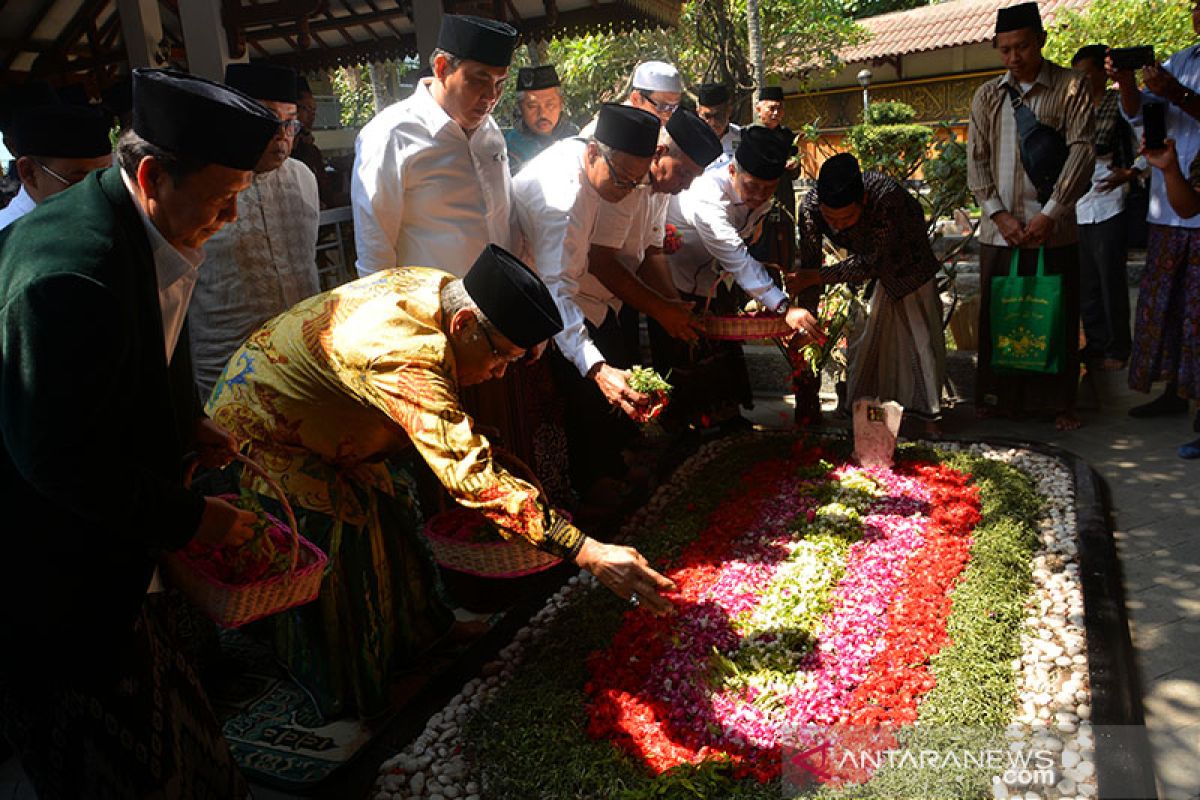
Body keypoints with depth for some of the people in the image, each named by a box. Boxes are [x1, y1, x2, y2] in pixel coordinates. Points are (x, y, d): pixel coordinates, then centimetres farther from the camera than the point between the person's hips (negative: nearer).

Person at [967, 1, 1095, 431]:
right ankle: (996, 395, 18)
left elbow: (1082, 152, -5)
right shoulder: (987, 96, 10)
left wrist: (1049, 214, -13)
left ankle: (1059, 402, 13)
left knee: (1057, 315, 2)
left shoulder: (1071, 87, 2)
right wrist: (999, 215, -6)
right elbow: (976, 159, 6)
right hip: (999, 230, 2)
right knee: (996, 315, 6)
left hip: (1053, 229, -2)